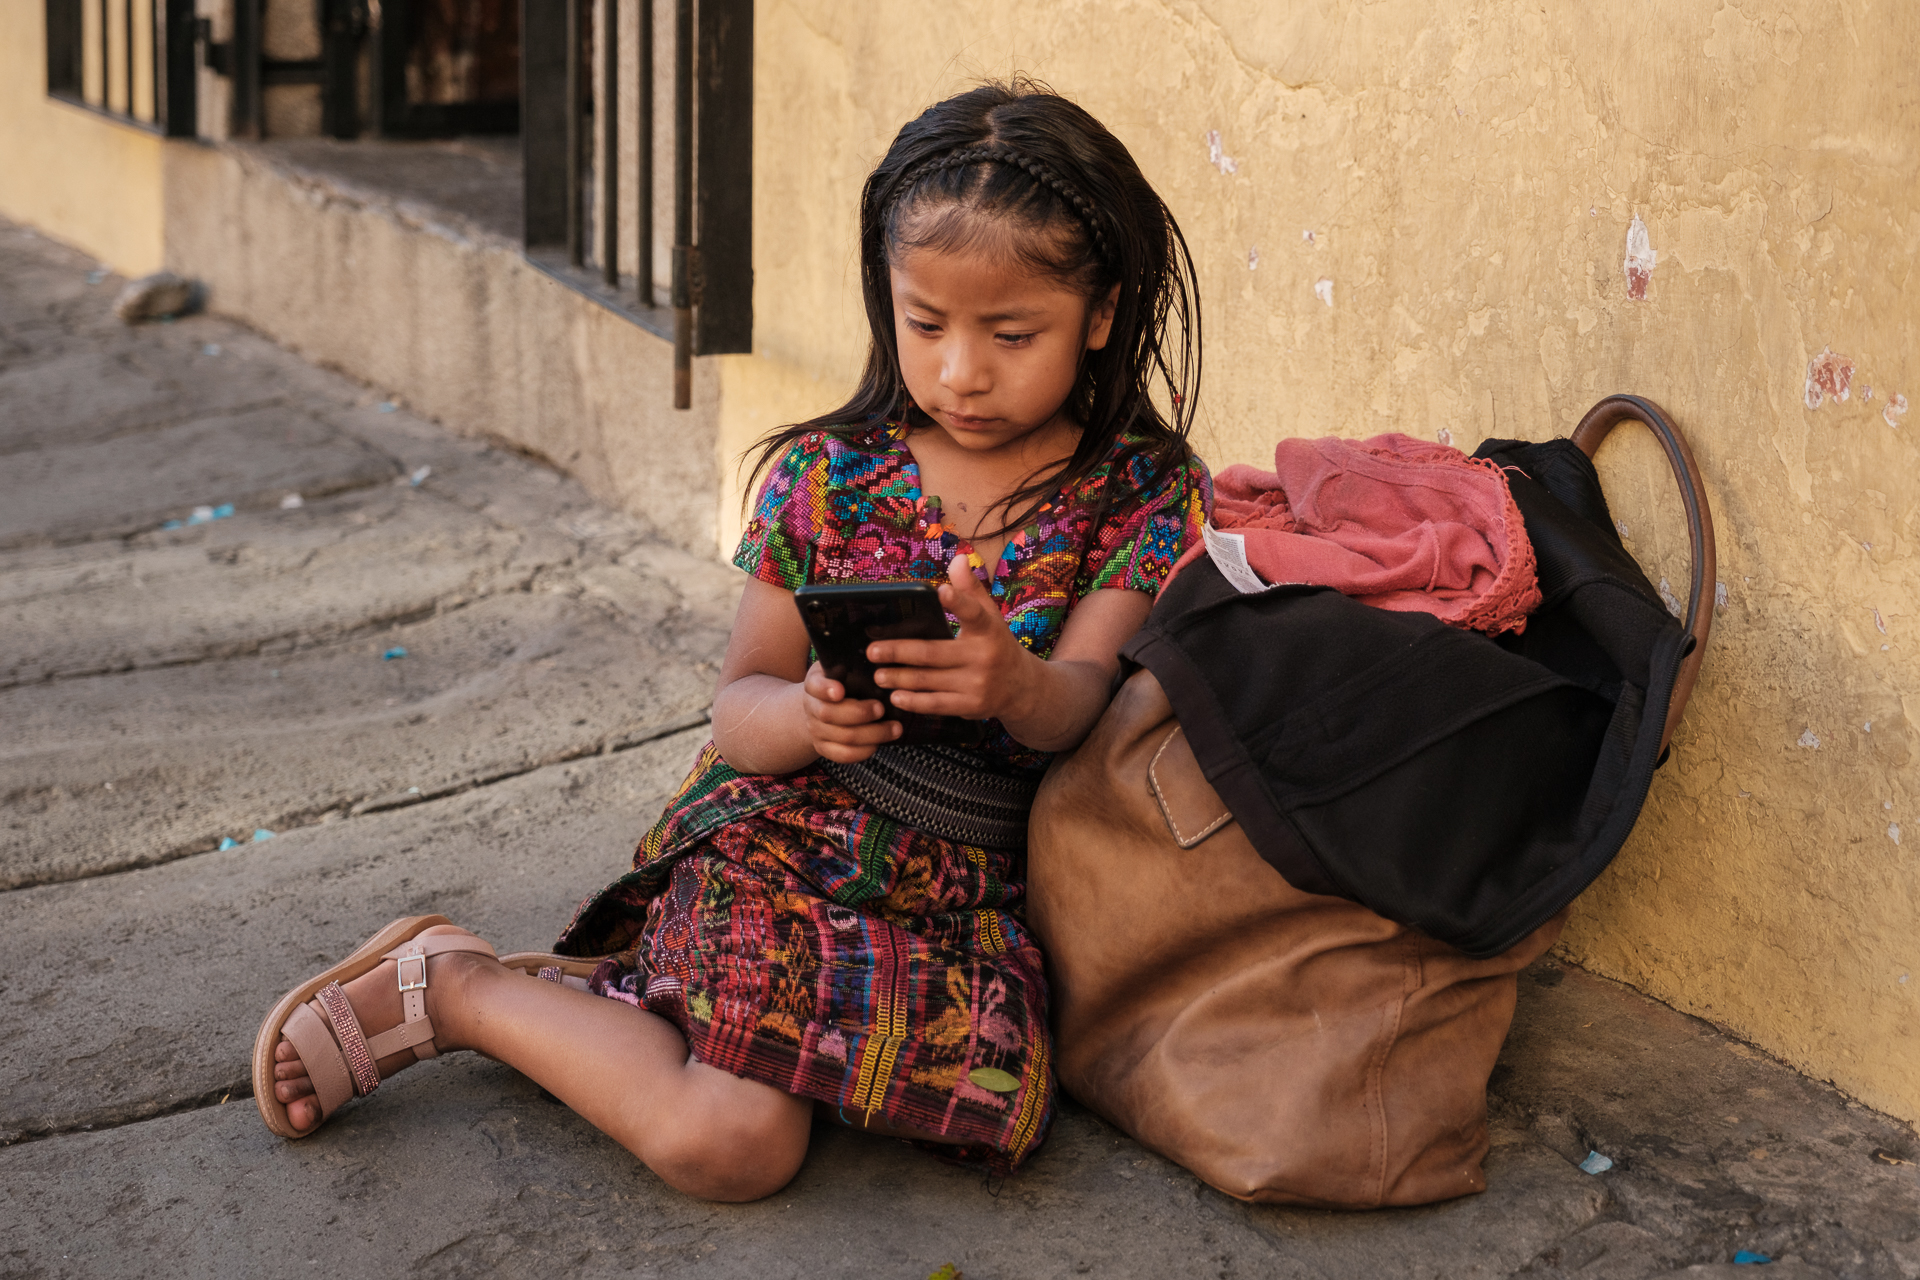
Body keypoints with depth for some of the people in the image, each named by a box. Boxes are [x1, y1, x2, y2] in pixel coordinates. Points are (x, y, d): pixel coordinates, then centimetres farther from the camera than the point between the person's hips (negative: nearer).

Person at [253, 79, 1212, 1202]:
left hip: (966, 884, 3)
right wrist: (809, 716, -25)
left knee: (990, 1099, -27)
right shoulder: (827, 475, -1)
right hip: (781, 843, -2)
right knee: (729, 1146, -23)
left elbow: (1078, 698, -14)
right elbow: (740, 707, 1)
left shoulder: (1143, 496, -2)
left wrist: (1014, 684, -40)